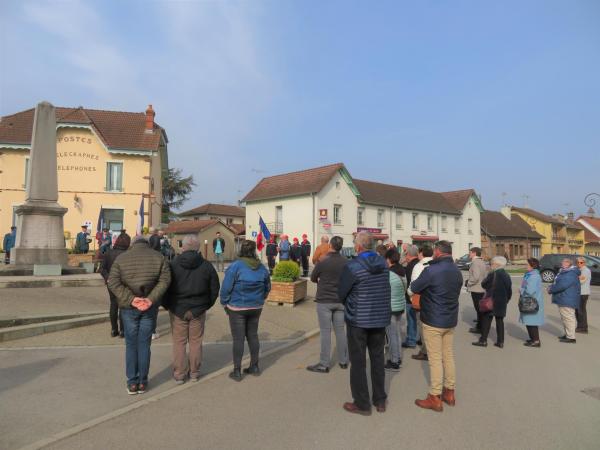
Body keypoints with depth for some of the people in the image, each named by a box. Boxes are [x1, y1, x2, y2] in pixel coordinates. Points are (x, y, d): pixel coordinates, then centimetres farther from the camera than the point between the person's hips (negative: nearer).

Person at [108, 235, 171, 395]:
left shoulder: (121, 258, 2)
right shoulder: (158, 257, 1)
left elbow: (113, 282, -10)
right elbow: (165, 280, -12)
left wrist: (131, 299, -15)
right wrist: (151, 299, -17)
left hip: (129, 308, 0)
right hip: (150, 308, 0)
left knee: (131, 345, 12)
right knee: (144, 344, 10)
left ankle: (132, 383, 18)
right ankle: (142, 382, 18)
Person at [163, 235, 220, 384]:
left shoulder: (173, 265, -9)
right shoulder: (206, 266, -3)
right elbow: (215, 289, 2)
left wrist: (167, 305, 9)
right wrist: (206, 305, 14)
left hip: (177, 310, -1)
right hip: (198, 310, 1)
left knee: (179, 342, 9)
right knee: (196, 342, 12)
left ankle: (179, 374, 16)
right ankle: (194, 372, 22)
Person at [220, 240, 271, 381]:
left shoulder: (235, 266, -16)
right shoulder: (261, 267, -1)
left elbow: (226, 288, -14)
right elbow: (267, 287, 10)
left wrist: (225, 303, 1)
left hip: (237, 308, -4)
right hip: (256, 308, 5)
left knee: (238, 339, 3)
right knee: (253, 336, 16)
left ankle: (237, 371, 11)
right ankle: (254, 367, 26)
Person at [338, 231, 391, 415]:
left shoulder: (352, 267, -20)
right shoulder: (383, 263, -3)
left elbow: (341, 294, -11)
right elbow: (386, 289, 4)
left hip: (358, 319, -5)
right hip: (381, 318, 5)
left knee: (358, 361, 8)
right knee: (378, 358, 17)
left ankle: (362, 404, 17)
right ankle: (380, 400, 29)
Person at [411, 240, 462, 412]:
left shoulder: (432, 270, -20)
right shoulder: (457, 271, 6)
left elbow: (414, 288, -10)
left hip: (433, 321, -7)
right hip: (450, 320, 7)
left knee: (435, 359, -1)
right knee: (449, 356, 15)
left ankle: (435, 398, 7)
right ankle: (449, 393, 25)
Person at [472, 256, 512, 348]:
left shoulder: (493, 274, -15)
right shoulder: (506, 276, 6)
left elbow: (484, 284, -10)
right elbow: (509, 291, 10)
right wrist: (506, 300, 18)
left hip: (491, 301, -6)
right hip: (502, 303, 6)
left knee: (486, 320, 2)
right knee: (500, 320, 11)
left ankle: (483, 340, 5)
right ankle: (500, 342, 14)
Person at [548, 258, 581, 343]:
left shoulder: (571, 274, -19)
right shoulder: (564, 272, 17)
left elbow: (562, 285, -27)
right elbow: (557, 282, 22)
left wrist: (551, 289, -15)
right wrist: (551, 287, 4)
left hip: (567, 300, -11)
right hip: (563, 299, 11)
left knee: (568, 318, -7)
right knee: (565, 318, 18)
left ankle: (571, 337, -2)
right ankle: (567, 334, 28)